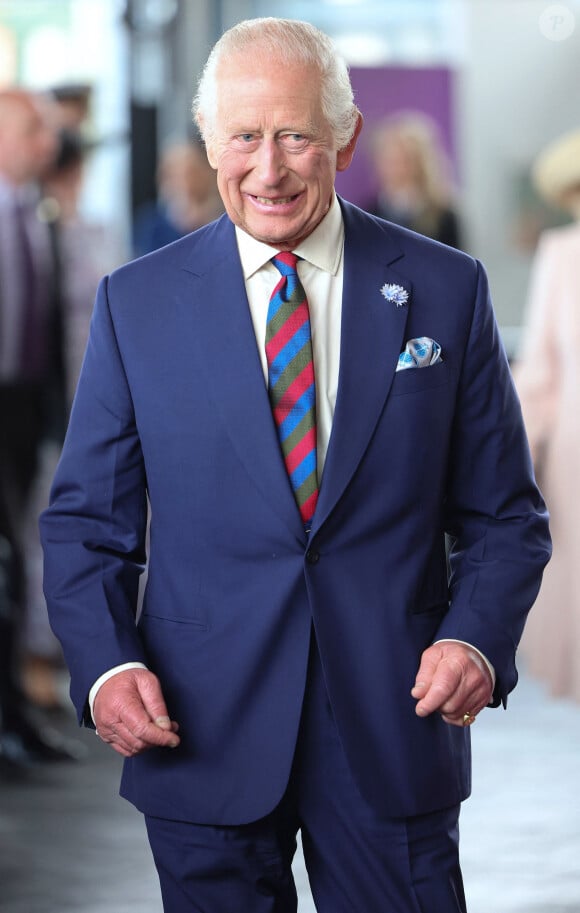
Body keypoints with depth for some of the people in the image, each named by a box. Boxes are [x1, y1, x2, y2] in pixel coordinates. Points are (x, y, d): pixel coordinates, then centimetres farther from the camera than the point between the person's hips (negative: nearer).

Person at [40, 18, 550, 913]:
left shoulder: (445, 291, 3)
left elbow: (503, 516, 6)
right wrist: (105, 664, -11)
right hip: (206, 737, 0)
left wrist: (478, 639, -13)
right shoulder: (136, 302, 3)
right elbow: (87, 519, 6)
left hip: (393, 729, 0)